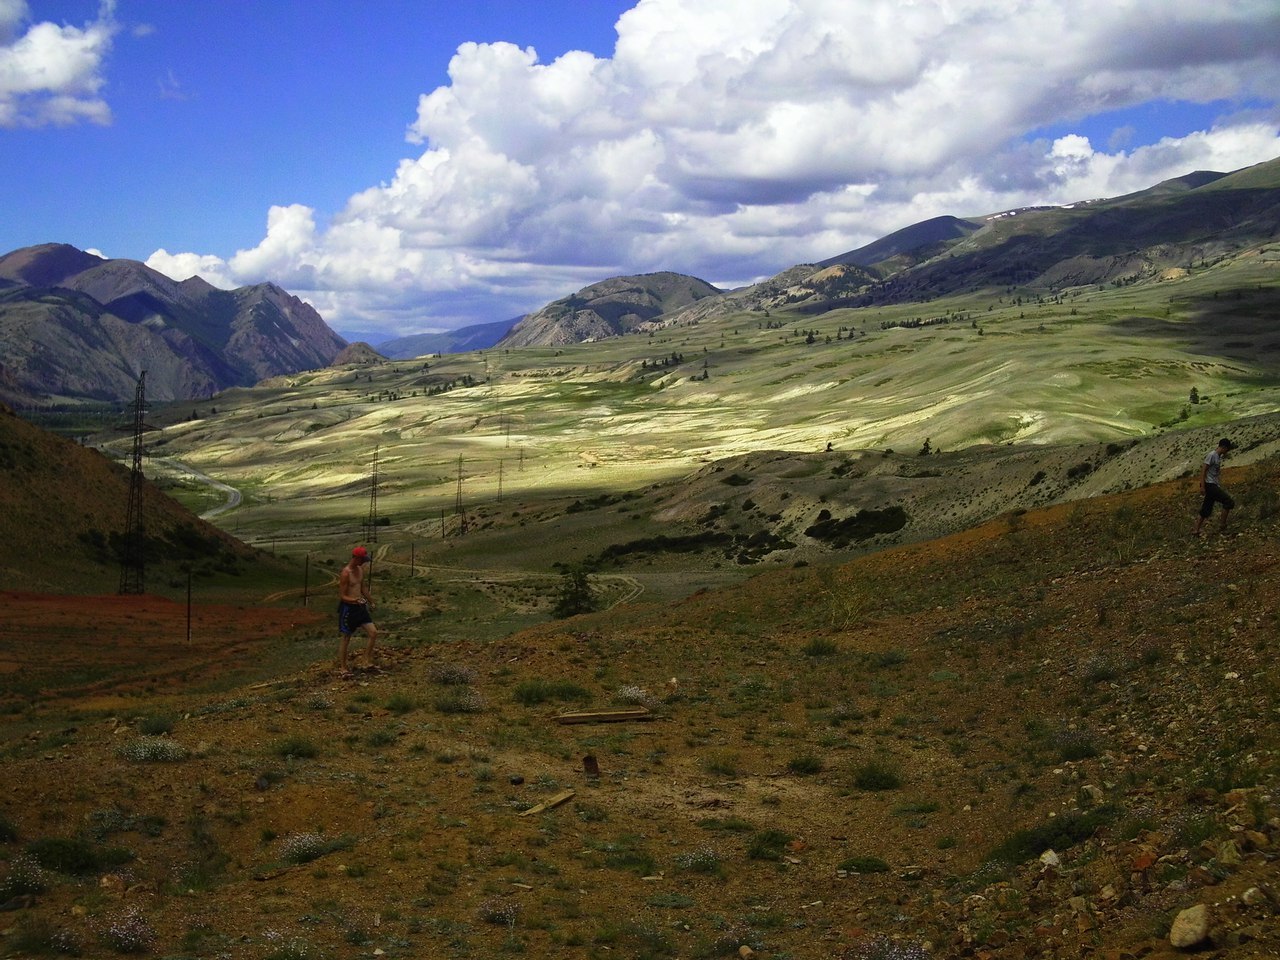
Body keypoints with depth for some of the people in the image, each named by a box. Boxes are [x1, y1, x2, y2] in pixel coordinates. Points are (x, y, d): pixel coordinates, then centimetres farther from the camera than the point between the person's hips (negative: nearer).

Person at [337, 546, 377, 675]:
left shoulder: (361, 570, 6)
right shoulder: (345, 573, -19)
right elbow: (342, 596, -18)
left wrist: (371, 602, 26)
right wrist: (355, 600, -33)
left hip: (360, 606, 8)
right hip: (348, 608, -8)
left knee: (373, 633, 1)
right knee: (345, 638, 3)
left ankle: (368, 662, 11)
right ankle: (342, 667, 13)